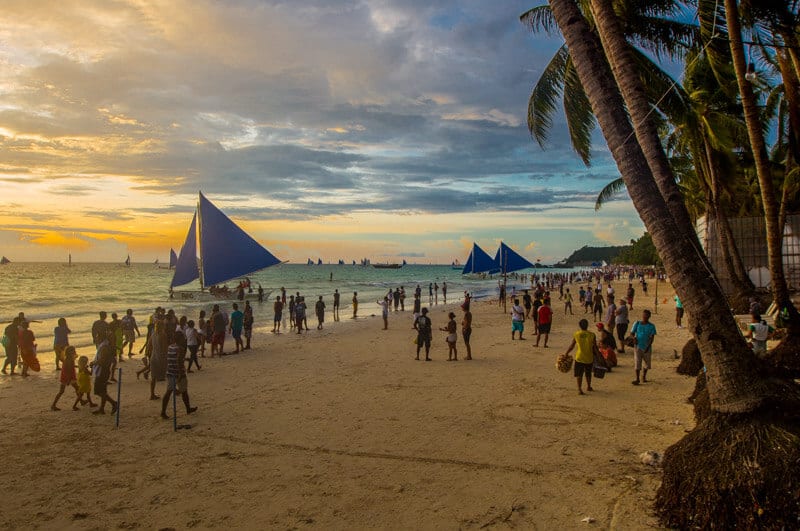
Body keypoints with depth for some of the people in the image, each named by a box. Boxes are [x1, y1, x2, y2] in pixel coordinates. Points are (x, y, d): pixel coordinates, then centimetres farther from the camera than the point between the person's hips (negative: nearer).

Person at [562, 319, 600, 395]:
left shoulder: (576, 335, -6)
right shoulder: (591, 335, -7)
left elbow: (571, 346, 2)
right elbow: (595, 347, -2)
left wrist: (566, 354, 14)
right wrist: (598, 355, 11)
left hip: (579, 357, -1)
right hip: (589, 358, 2)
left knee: (579, 374, 5)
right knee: (588, 373, 22)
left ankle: (579, 389, -8)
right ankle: (588, 387, 37)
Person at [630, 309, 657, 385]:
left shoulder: (651, 326, -1)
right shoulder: (637, 324, 2)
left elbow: (652, 337, -8)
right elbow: (632, 333, 6)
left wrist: (648, 346, -19)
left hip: (647, 347, 0)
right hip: (638, 346, 0)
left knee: (646, 363, 10)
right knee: (637, 363, -7)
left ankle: (643, 378, 30)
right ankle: (637, 379, -1)